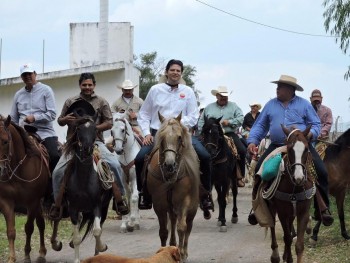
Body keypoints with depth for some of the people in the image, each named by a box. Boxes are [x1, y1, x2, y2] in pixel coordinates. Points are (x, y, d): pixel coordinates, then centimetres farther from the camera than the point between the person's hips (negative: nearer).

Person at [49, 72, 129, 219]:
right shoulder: (71, 102, 15)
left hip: (95, 142, -1)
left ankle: (120, 200, -9)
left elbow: (109, 123, 5)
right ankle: (57, 205, 8)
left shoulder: (101, 102, 10)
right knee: (58, 172, -11)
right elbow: (60, 121, 20)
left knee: (115, 165, -23)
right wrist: (66, 119, -5)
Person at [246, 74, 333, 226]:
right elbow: (260, 125, 12)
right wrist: (253, 141, -4)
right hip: (276, 146, 2)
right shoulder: (271, 105, 11)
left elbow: (316, 124, 6)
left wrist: (310, 134, -17)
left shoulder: (304, 104, 5)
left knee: (321, 171, -17)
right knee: (259, 170, -13)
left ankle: (323, 208, -3)